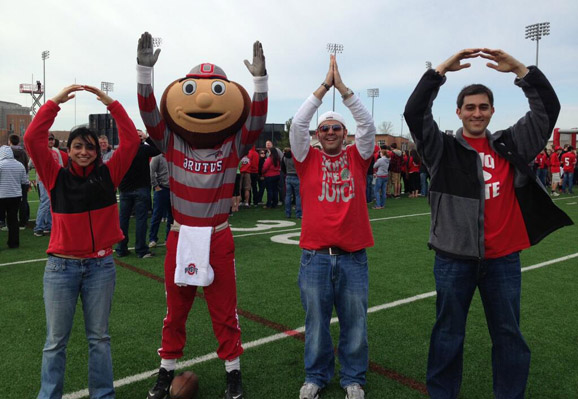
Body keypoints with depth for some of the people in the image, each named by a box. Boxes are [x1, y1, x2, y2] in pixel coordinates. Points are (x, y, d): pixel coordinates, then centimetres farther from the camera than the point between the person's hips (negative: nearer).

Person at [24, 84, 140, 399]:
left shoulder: (108, 175, 1)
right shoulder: (56, 177, 0)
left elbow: (131, 142, -7)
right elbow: (32, 139, -11)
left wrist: (111, 104, -11)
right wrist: (55, 102, -13)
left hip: (100, 266, 1)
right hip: (61, 266, 0)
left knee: (99, 336, 12)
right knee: (56, 340, 10)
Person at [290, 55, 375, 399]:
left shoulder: (357, 158, 6)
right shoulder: (308, 159, 4)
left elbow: (368, 124, -6)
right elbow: (297, 124, -8)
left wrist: (344, 89, -10)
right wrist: (323, 87, -10)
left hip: (353, 255, 1)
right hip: (315, 255, 0)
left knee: (355, 322, 10)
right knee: (316, 321, 11)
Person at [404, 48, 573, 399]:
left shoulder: (510, 146, 7)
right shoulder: (444, 149, -1)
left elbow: (548, 109, 1)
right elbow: (415, 113, -12)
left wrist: (519, 68, -9)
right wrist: (442, 70, -17)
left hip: (503, 258, 3)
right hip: (454, 258, -2)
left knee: (509, 334, 14)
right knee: (449, 334, 11)